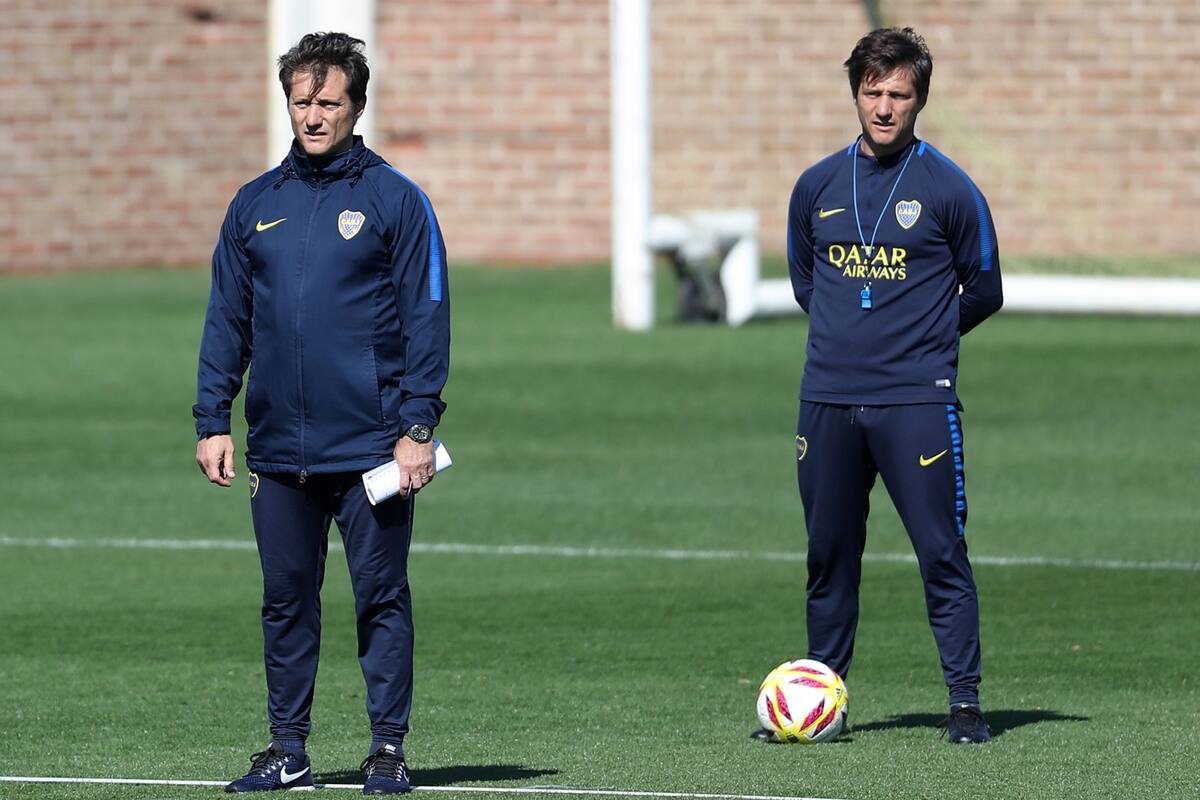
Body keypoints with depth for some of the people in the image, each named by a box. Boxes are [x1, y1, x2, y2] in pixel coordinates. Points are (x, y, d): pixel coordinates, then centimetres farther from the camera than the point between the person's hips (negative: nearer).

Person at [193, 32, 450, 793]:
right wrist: (212, 422, 5)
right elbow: (227, 322, 13)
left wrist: (417, 428, -10)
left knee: (382, 597, 0)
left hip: (372, 447, -4)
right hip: (277, 447, 4)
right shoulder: (255, 206, 10)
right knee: (286, 599, 7)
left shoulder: (395, 200, -1)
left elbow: (427, 320, -3)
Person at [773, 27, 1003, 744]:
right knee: (830, 555, 9)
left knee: (942, 553, -6)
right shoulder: (818, 186, 9)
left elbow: (983, 292, 7)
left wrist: (923, 337, 10)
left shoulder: (948, 189, -2)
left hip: (917, 400, -4)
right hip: (828, 400, 4)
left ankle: (966, 703, -2)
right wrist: (853, 332, 11)